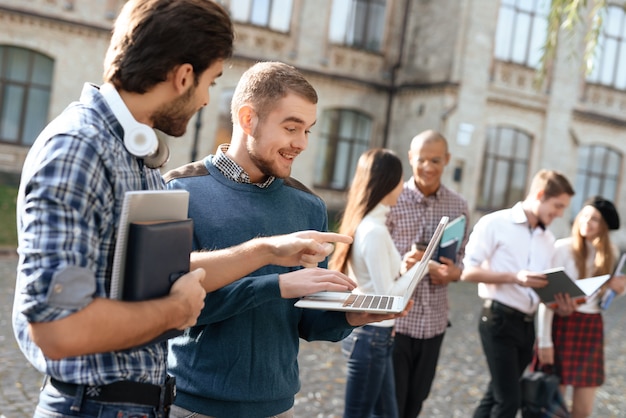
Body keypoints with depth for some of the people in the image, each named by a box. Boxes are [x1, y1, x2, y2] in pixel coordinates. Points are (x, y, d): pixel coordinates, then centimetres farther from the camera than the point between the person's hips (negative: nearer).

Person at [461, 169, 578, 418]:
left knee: (496, 395, 13)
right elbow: (468, 271, -12)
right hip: (499, 320, -7)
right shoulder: (495, 223, -7)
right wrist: (514, 277, -23)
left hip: (527, 324, 7)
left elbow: (545, 286, 19)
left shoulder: (548, 239, 14)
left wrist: (560, 305, -3)